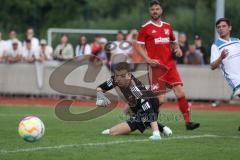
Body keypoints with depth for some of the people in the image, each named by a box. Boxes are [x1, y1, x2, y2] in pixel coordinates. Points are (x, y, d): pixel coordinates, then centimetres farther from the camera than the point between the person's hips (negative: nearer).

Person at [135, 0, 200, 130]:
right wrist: (148, 59, -15)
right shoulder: (145, 28, 0)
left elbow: (173, 42, 26)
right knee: (160, 99, -8)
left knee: (180, 93, -6)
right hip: (156, 66, -5)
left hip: (170, 65, 5)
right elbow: (139, 47, -1)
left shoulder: (167, 26, 15)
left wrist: (178, 49, 4)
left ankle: (188, 122, -3)